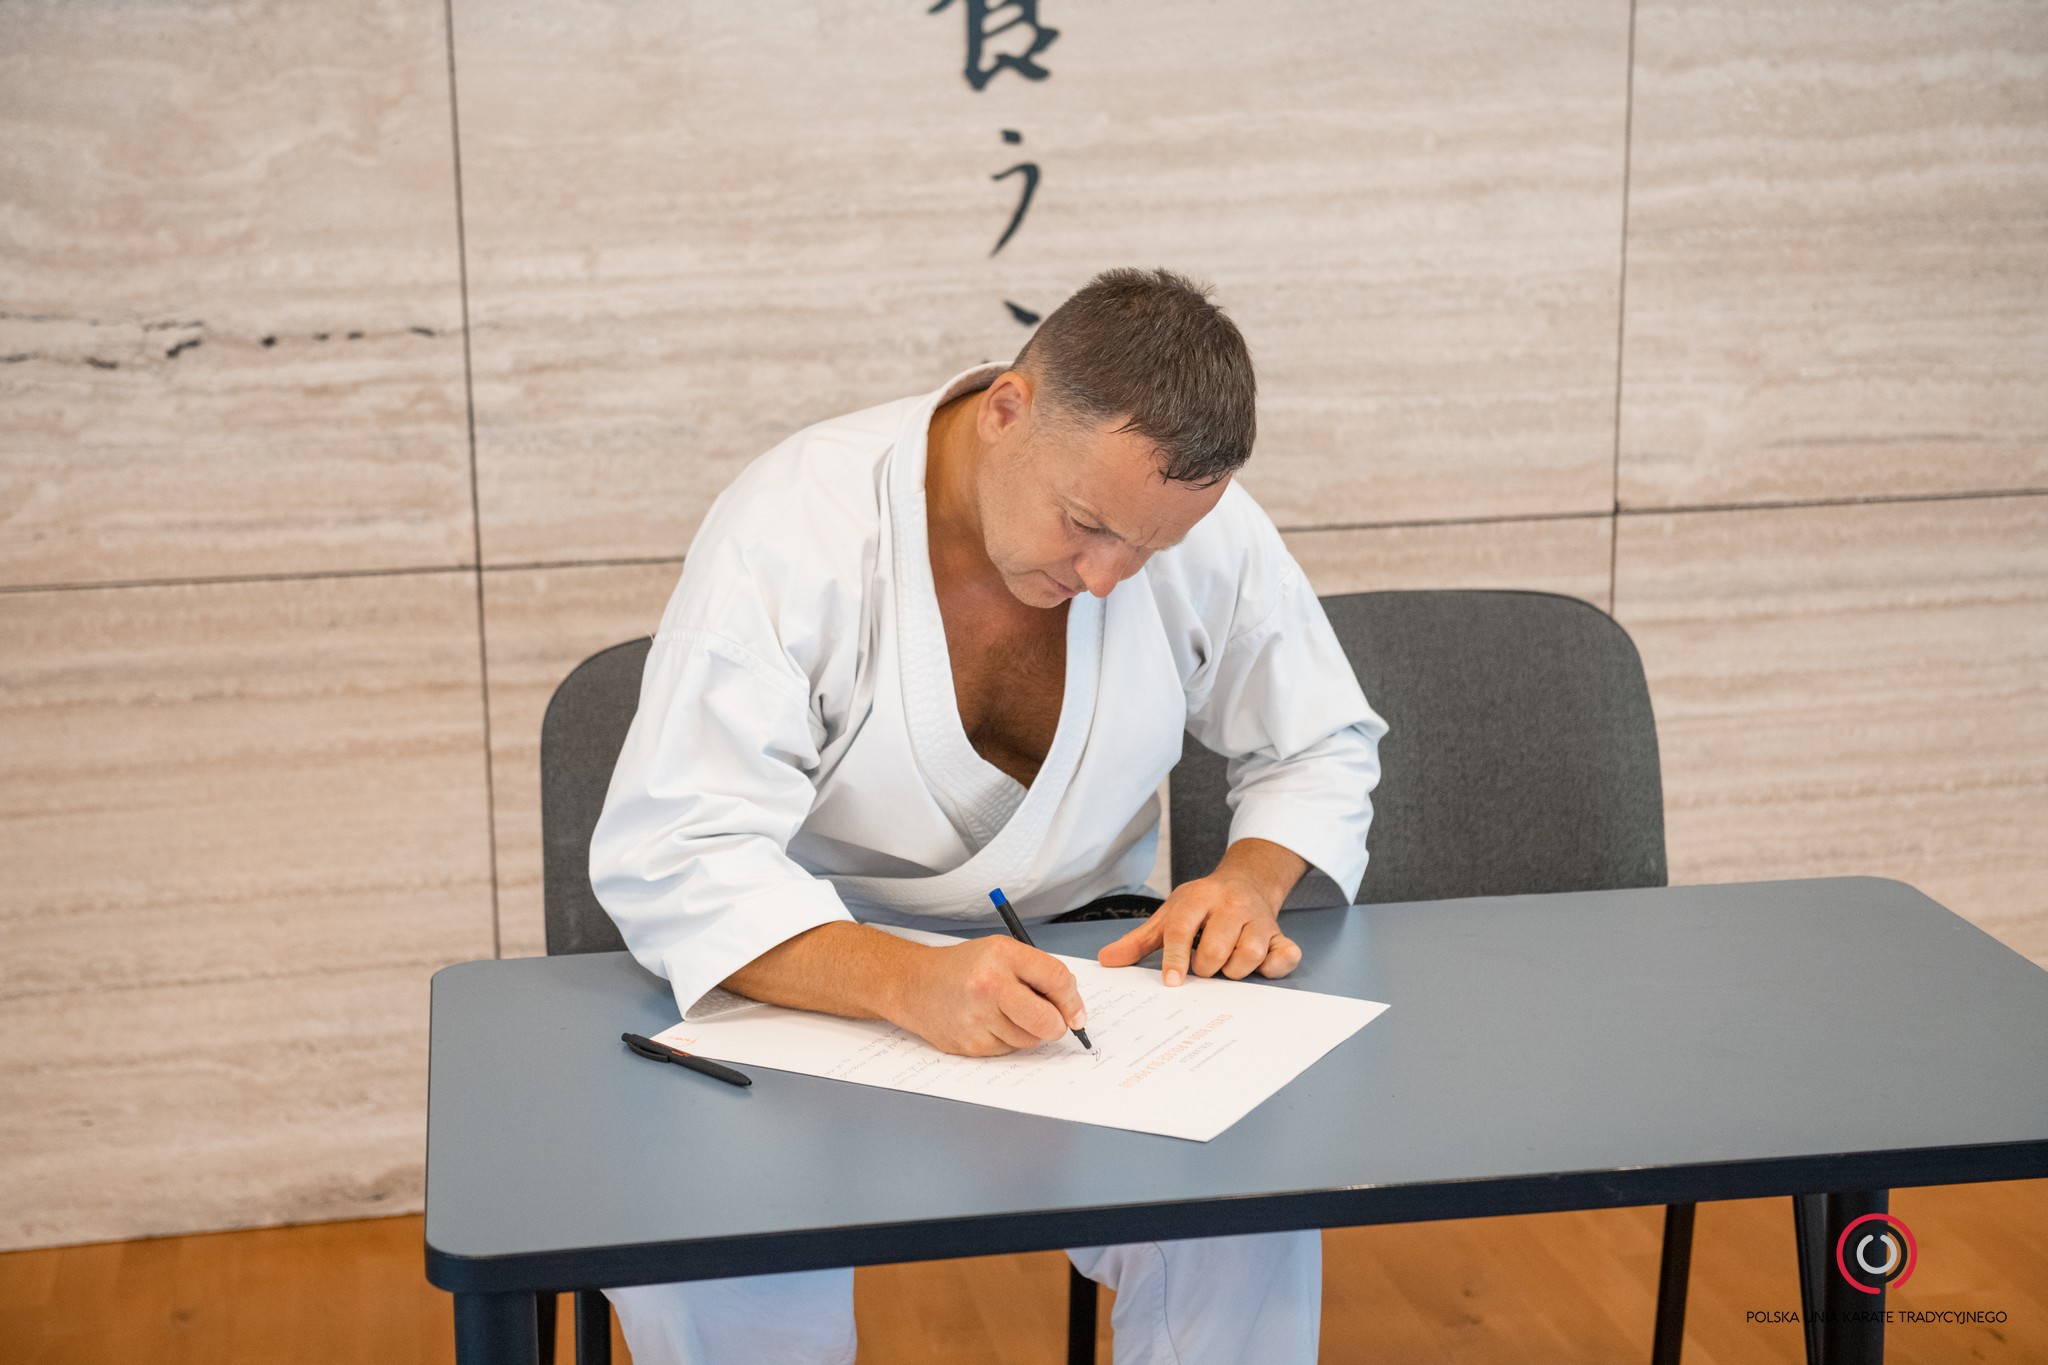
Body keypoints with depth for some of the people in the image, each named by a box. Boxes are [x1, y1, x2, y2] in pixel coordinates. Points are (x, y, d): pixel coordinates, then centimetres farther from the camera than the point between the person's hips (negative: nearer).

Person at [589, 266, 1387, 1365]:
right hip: (814, 980, -2)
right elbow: (666, 857, -27)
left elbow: (1324, 749, 9)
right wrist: (908, 985, -43)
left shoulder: (1203, 526, -9)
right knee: (708, 1266, -31)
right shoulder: (791, 527, -20)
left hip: (1076, 971, 3)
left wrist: (1253, 877, -15)